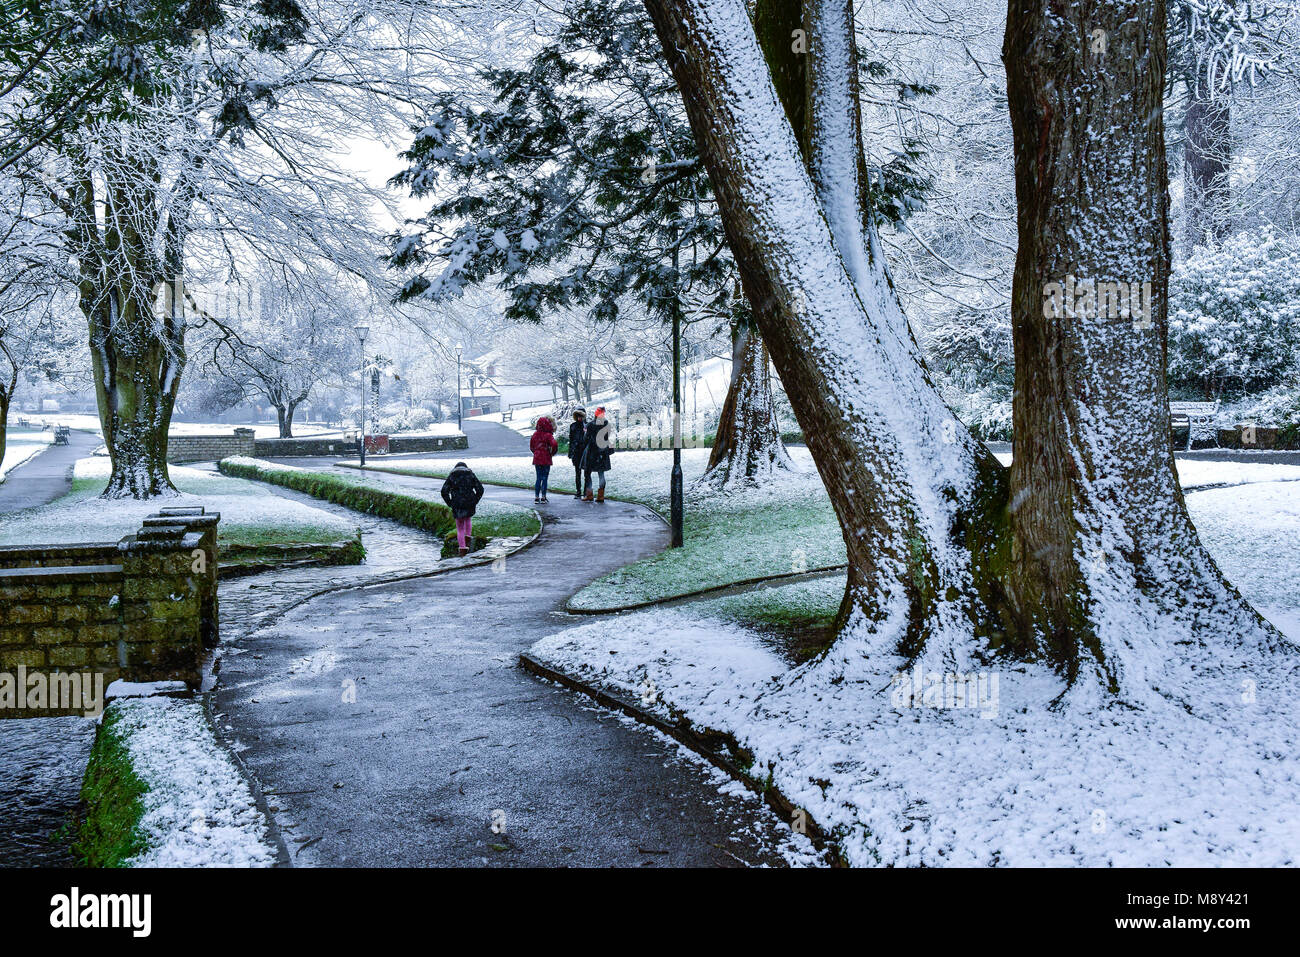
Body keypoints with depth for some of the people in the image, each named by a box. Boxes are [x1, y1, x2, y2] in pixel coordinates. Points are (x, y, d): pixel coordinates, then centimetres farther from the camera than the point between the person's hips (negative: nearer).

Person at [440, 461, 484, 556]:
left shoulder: (451, 476, 7)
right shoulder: (471, 475, 8)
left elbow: (444, 491, -4)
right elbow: (480, 489, -2)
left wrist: (450, 504, 3)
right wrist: (475, 501, 5)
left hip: (457, 505, -1)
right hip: (470, 505, 1)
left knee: (460, 529, 11)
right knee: (468, 519, 32)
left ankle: (463, 549, 4)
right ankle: (468, 537, 17)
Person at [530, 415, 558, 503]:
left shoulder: (535, 434, 5)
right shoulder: (548, 435, -14)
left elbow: (531, 445, 14)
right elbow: (554, 444, -27)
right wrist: (552, 453, -10)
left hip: (536, 459, 5)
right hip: (546, 460, -5)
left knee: (538, 478, 12)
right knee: (545, 478, 3)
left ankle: (536, 497, 9)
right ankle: (543, 497, 5)